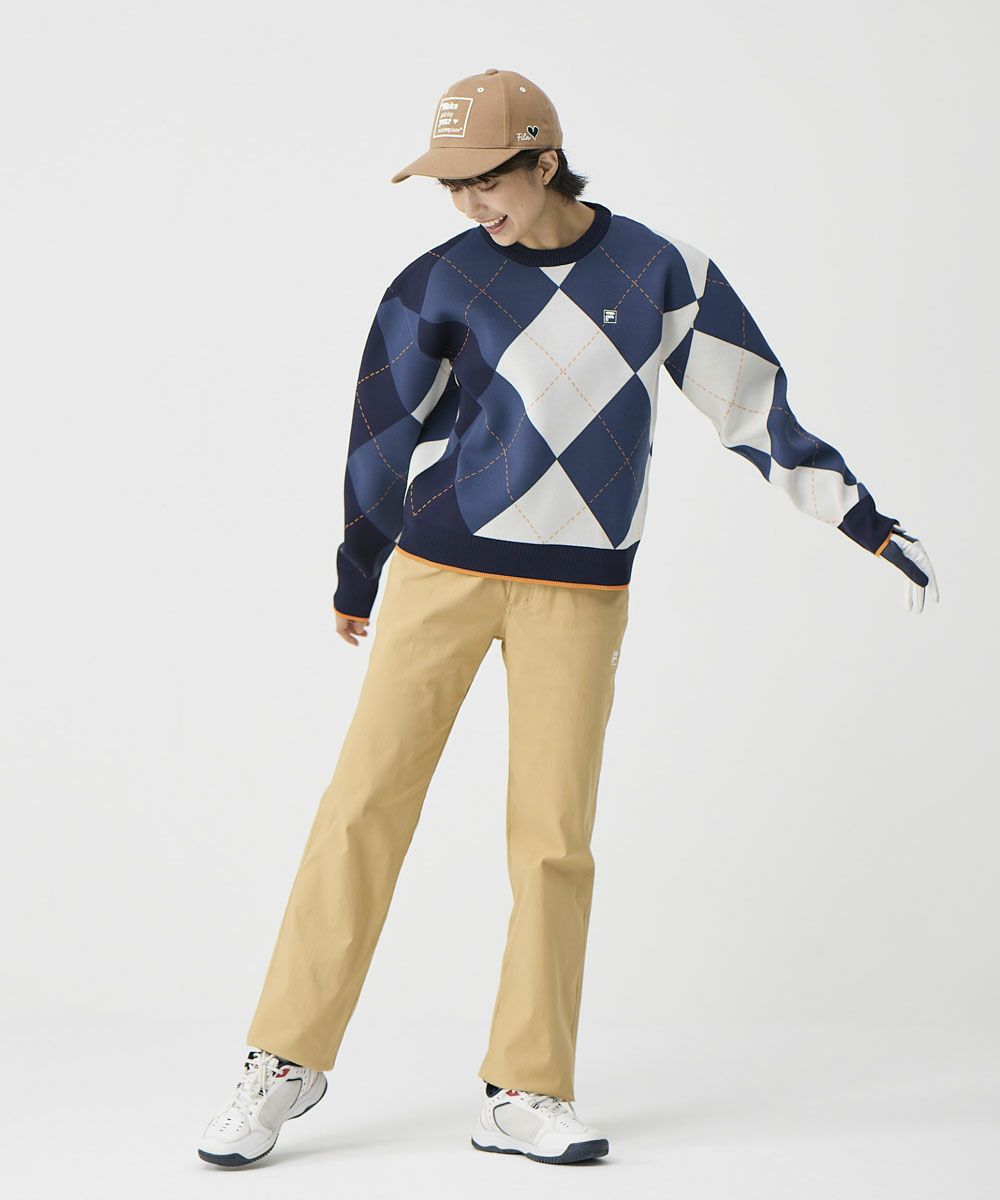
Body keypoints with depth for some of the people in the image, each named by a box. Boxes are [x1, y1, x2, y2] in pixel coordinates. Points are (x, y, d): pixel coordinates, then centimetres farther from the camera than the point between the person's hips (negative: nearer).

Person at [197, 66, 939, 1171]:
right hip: (443, 572, 0)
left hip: (578, 592, 1)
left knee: (555, 838, -1)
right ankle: (288, 1061, 8)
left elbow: (757, 406, 4)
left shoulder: (656, 269, -1)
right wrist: (355, 580, 18)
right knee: (365, 804, -4)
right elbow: (387, 435, 10)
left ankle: (523, 1092, 10)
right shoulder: (439, 283, -1)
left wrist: (872, 527, 4)